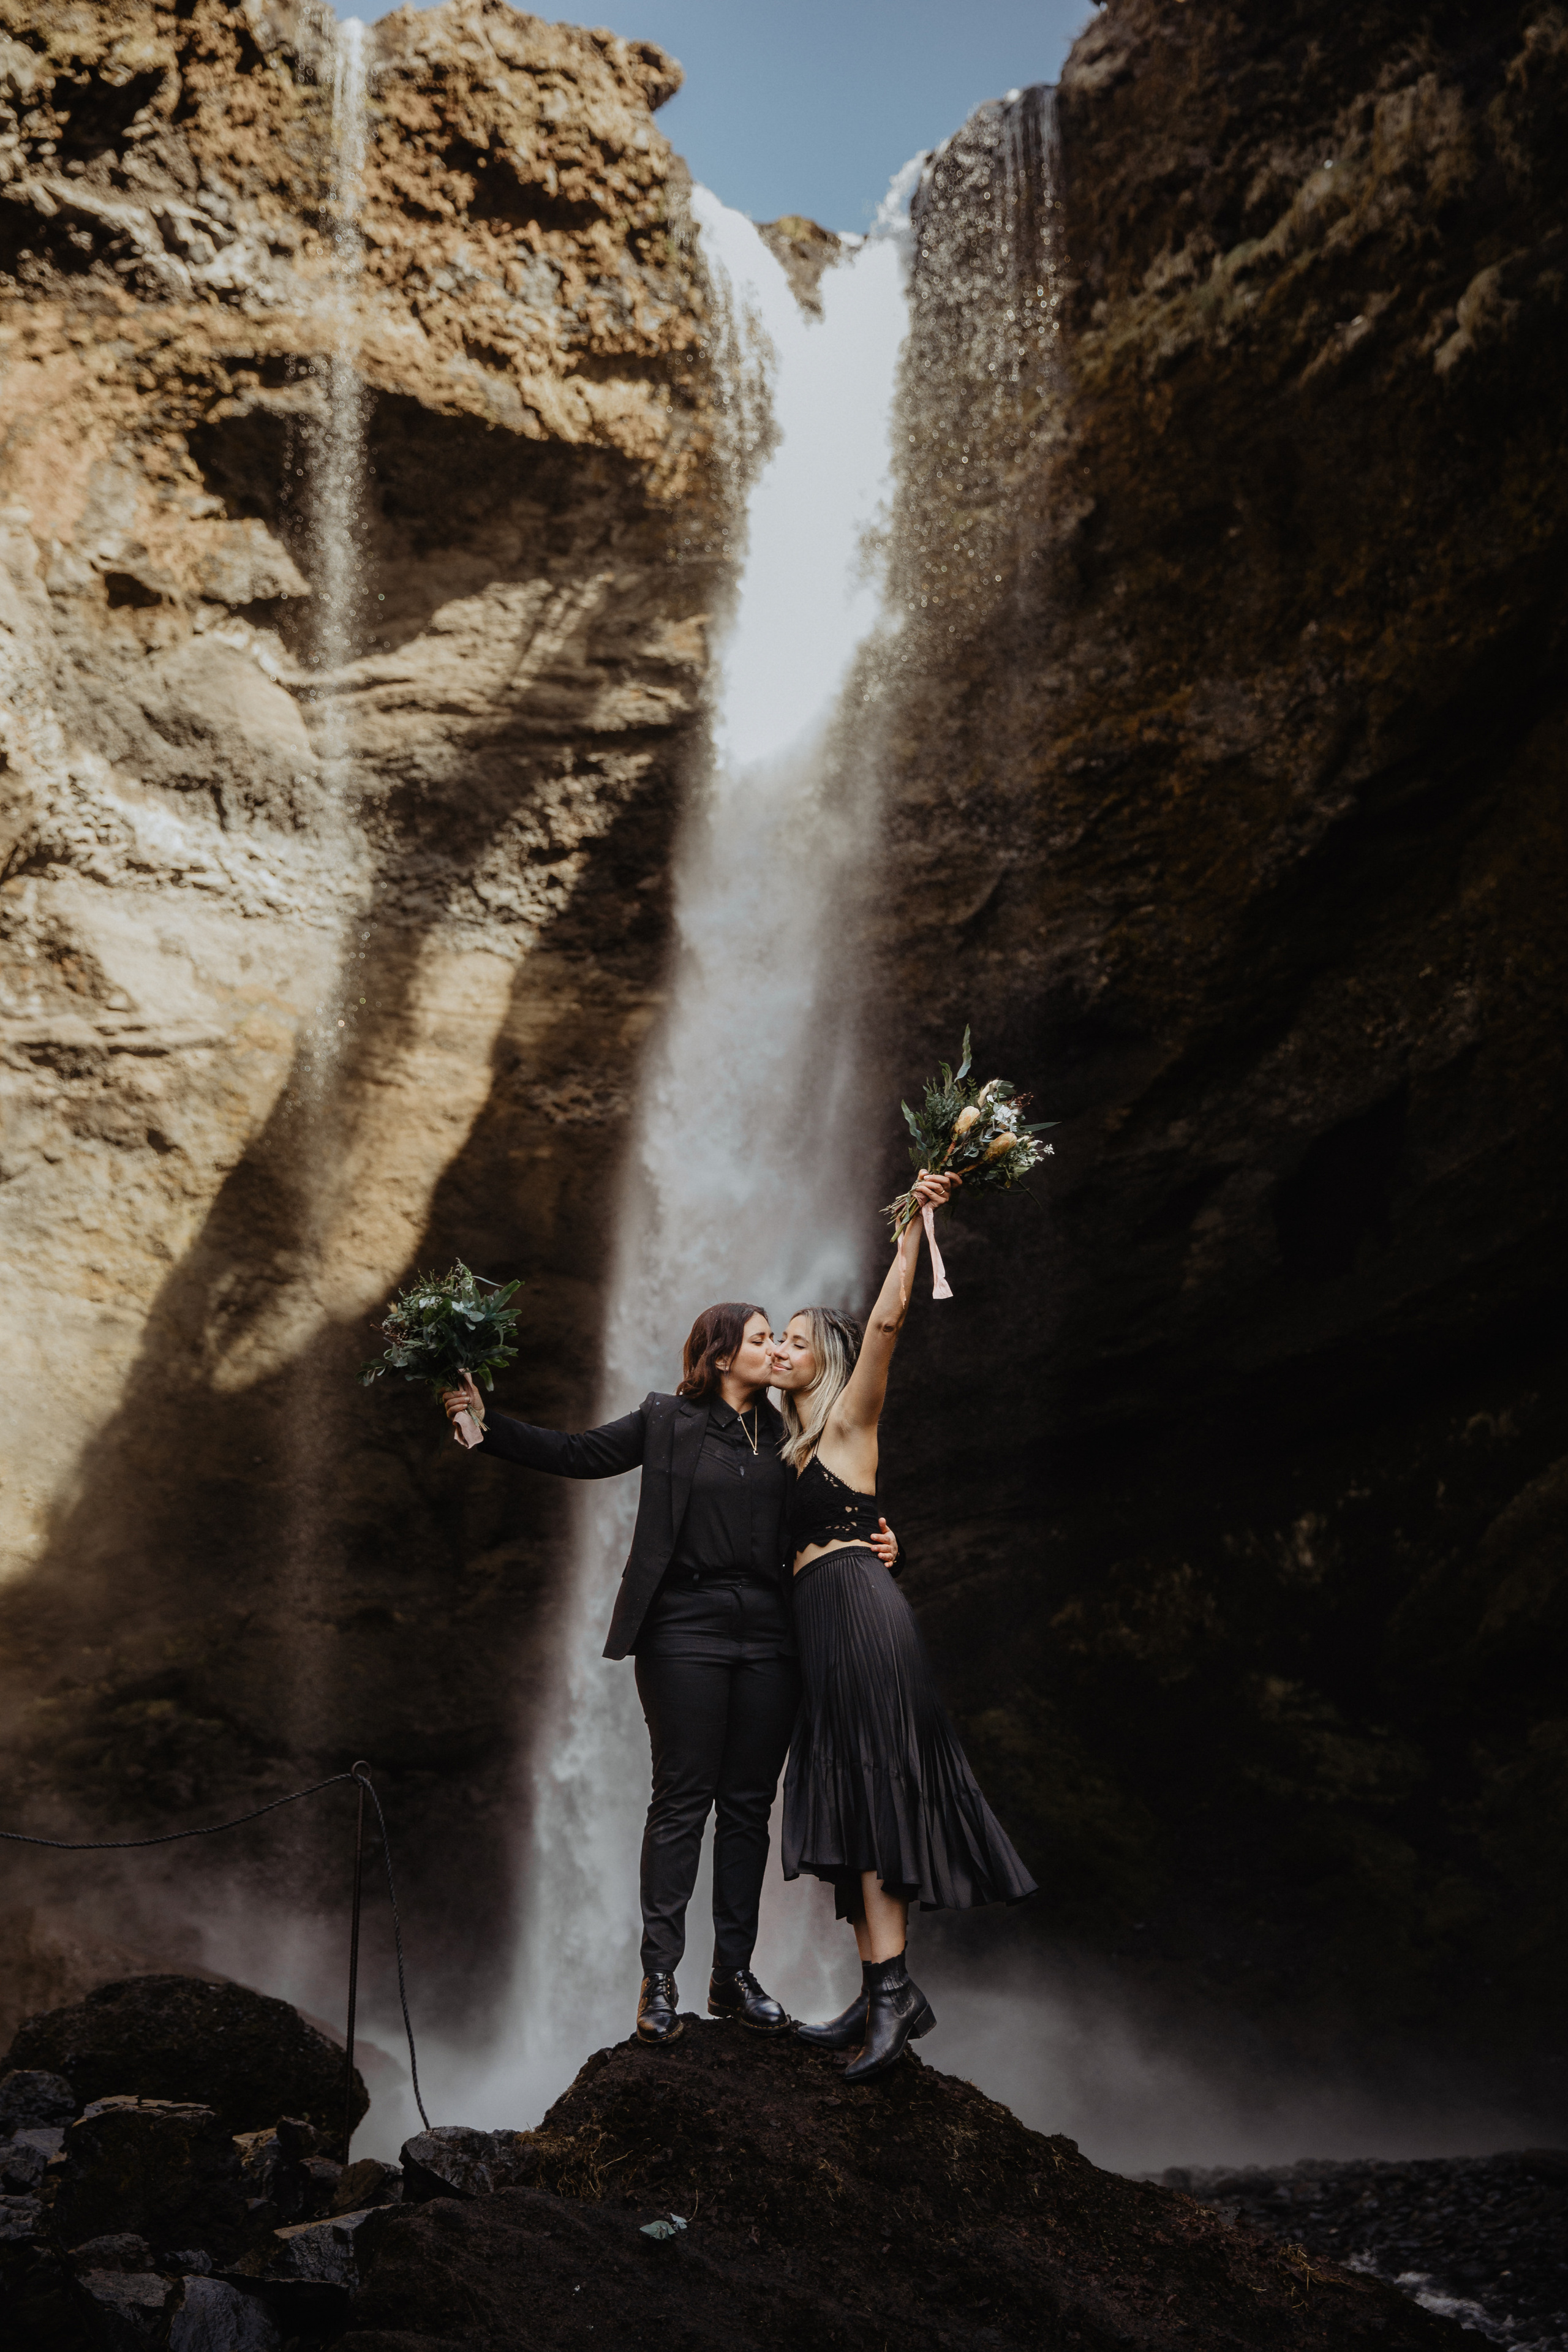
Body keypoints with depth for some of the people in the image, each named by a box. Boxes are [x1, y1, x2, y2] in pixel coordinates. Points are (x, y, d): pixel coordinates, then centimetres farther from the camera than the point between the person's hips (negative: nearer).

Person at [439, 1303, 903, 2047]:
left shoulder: (783, 1436, 13)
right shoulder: (667, 1422, 3)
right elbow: (575, 1454, 1)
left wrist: (873, 1544, 1)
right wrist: (485, 1424, -8)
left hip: (767, 1636, 4)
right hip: (687, 1630, -4)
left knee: (748, 1804, 7)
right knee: (682, 1801, -3)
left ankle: (734, 1973, 16)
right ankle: (659, 1977, 3)